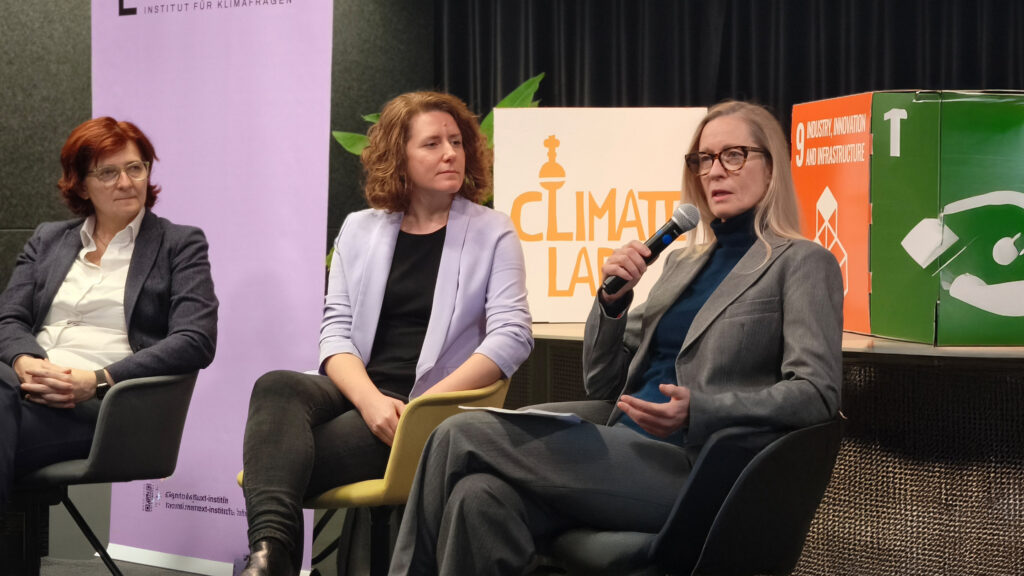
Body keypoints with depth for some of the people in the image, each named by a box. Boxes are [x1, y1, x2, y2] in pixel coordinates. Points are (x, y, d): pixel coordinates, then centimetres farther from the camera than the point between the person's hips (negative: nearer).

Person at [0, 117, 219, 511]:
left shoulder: (180, 244, 12)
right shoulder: (47, 240, 25)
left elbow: (195, 341, -3)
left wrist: (97, 381, -14)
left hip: (105, 402, -3)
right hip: (33, 385, 4)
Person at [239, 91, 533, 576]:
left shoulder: (492, 233, 7)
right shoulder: (359, 231, 15)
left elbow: (512, 335, -5)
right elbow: (335, 330, 6)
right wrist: (370, 399, -15)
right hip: (354, 392, 3)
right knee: (276, 387, -33)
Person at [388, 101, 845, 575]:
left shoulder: (804, 264, 3)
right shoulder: (682, 261, 22)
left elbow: (816, 392, -10)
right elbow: (603, 385, 22)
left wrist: (696, 412, -23)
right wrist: (613, 301, 3)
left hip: (688, 467, -6)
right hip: (622, 452, 6)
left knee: (462, 437, -19)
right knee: (480, 499, -27)